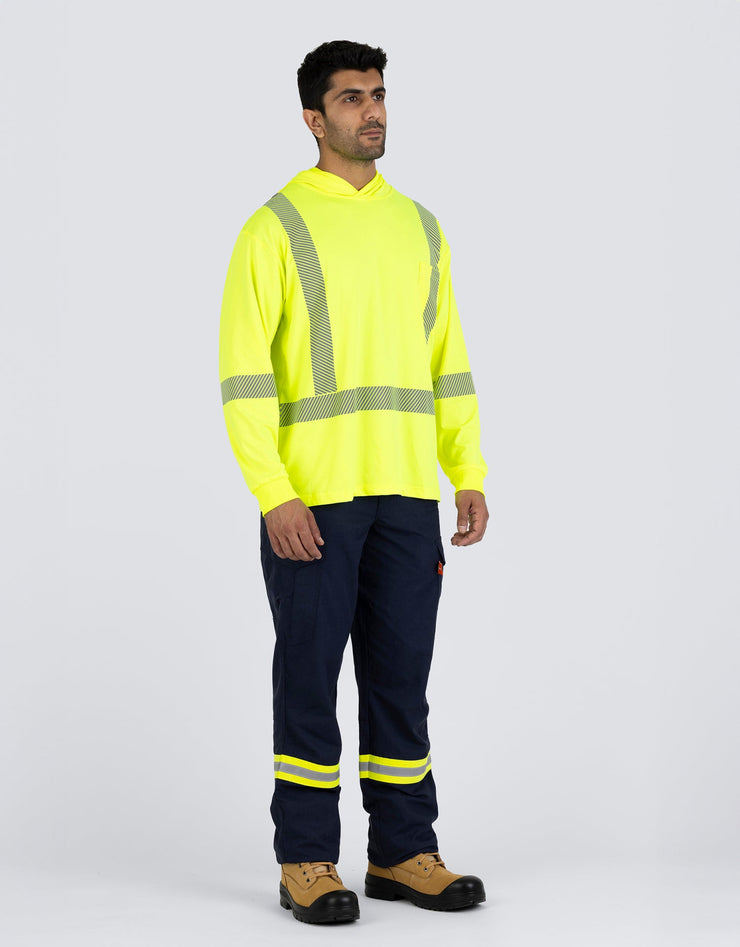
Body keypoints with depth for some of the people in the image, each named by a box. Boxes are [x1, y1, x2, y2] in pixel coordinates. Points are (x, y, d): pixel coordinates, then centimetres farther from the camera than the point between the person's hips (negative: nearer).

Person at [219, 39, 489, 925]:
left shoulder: (419, 227, 13)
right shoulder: (276, 227, -4)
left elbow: (448, 361, 16)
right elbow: (243, 374, -9)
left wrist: (469, 472, 7)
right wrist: (273, 495, -16)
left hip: (407, 496, 5)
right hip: (312, 500, -5)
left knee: (401, 677, 9)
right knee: (309, 678, 2)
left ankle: (403, 852, 19)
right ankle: (305, 861, 12)